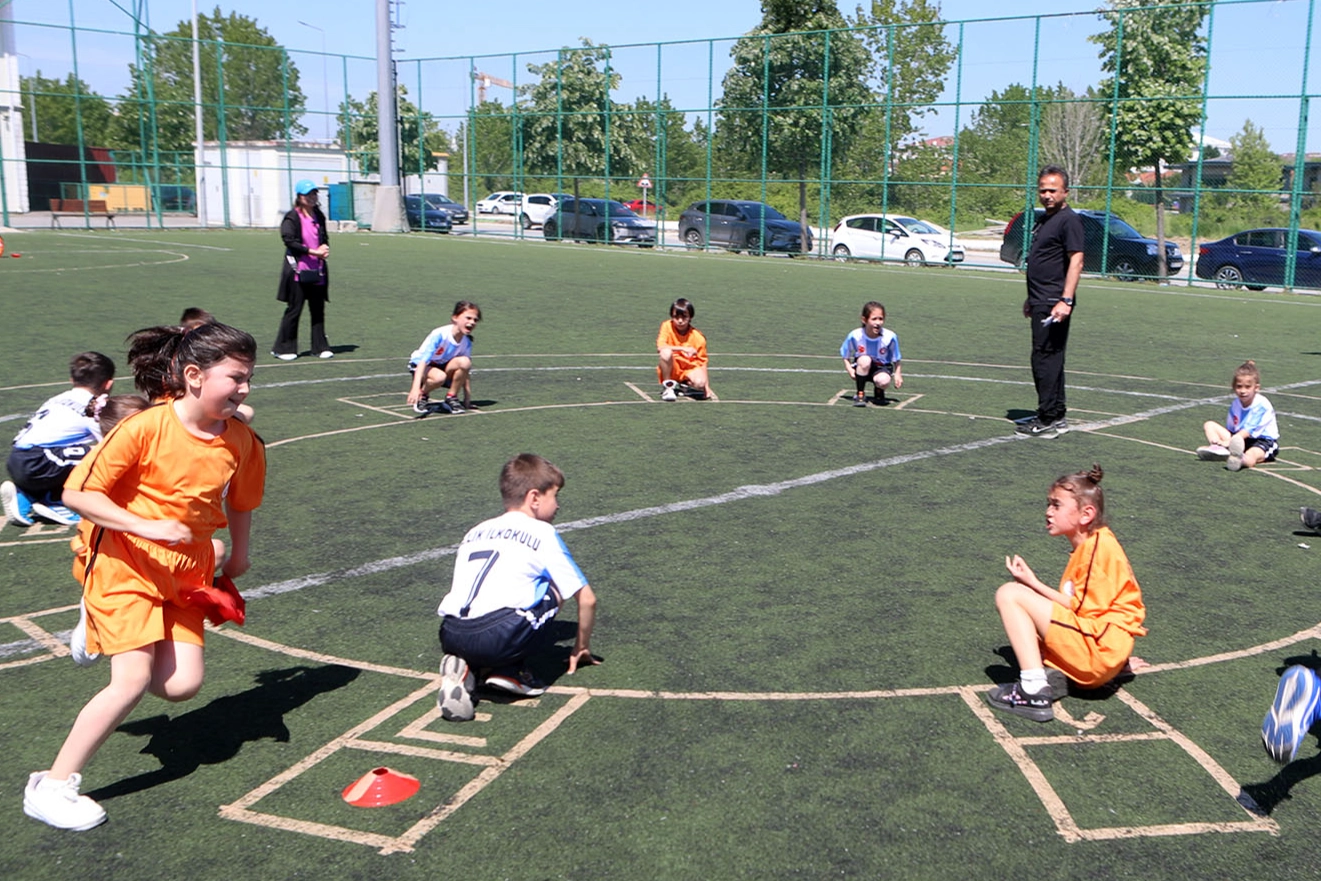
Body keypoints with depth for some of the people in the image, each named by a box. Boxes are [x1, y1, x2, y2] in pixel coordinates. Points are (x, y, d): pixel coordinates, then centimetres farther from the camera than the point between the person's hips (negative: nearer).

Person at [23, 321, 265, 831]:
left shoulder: (242, 441, -5)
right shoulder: (145, 428, -21)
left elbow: (239, 503, 15)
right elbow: (77, 494, -19)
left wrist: (238, 557, 23)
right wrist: (147, 527, -29)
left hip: (186, 573, 5)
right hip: (127, 565, -5)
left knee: (181, 685, -4)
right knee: (134, 680, -15)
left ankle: (102, 632, 22)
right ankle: (52, 786, 0)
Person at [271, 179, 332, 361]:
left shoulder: (319, 216, 12)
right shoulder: (292, 218, -7)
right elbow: (289, 240, -16)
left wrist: (325, 248, -2)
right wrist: (313, 251, -19)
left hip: (317, 270, 6)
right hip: (298, 270, -6)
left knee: (318, 309, 8)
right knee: (294, 309, 0)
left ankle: (320, 346, 17)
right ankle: (283, 348, 10)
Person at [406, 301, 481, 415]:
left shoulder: (467, 342, -10)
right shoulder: (439, 335, -28)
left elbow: (466, 373, -2)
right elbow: (423, 361, -35)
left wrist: (467, 399, -3)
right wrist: (416, 388, -47)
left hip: (443, 366, 5)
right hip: (421, 366, -5)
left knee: (464, 362, -27)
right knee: (439, 377, -40)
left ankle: (451, 398, -9)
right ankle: (422, 396, -8)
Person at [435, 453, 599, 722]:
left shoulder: (475, 532, 28)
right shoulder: (542, 533, 14)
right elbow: (587, 599, 15)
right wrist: (582, 648, 32)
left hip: (451, 637, 5)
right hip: (503, 638, -5)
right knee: (555, 586, 16)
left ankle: (465, 669, 5)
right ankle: (507, 670, 7)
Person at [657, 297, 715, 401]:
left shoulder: (698, 337, -10)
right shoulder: (667, 326, -11)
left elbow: (702, 362, -6)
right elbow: (660, 347, -27)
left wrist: (707, 387, -12)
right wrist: (683, 348, -35)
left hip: (690, 370, 1)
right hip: (672, 369, -1)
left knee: (699, 383, -32)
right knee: (666, 352, -33)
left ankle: (683, 387, 5)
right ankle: (667, 386, -13)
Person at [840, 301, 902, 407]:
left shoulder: (890, 337, -19)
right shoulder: (855, 336, -19)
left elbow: (896, 360, -6)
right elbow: (845, 357, -5)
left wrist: (898, 374, -18)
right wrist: (850, 370, -20)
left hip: (881, 368, 0)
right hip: (861, 369, 0)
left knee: (883, 381, -35)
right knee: (865, 360, -36)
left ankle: (879, 393, 6)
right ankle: (860, 394, -15)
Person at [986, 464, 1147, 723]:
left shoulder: (1099, 547, -13)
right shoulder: (1088, 546, 18)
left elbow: (1083, 609, -17)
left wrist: (1034, 584, -12)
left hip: (1099, 651, -11)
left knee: (1010, 594, -15)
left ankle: (1034, 692, -24)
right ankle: (1052, 672, -3)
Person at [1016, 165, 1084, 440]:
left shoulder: (1069, 220, -10)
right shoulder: (1045, 220, 19)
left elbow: (1076, 261, -18)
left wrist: (1066, 300, -26)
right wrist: (1031, 299, 27)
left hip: (1054, 304, -10)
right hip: (1041, 303, 10)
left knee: (1045, 359, -9)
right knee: (1049, 360, 13)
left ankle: (1049, 420, -5)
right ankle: (1056, 416, 20)